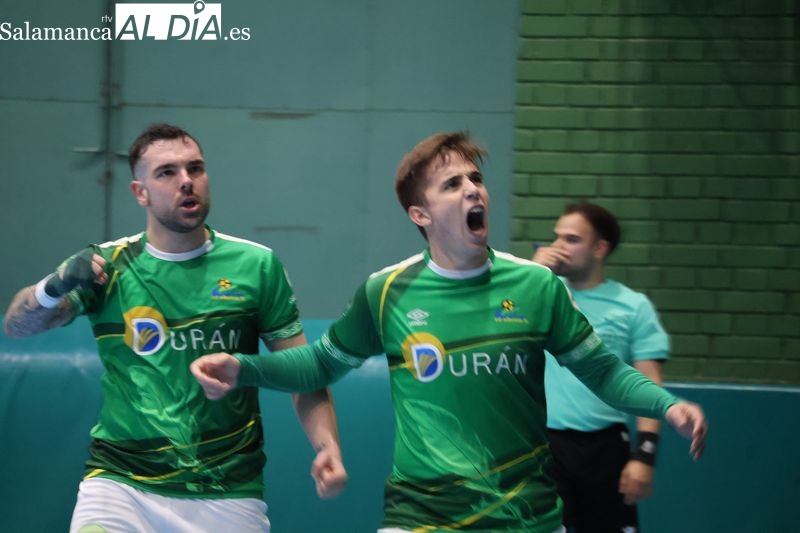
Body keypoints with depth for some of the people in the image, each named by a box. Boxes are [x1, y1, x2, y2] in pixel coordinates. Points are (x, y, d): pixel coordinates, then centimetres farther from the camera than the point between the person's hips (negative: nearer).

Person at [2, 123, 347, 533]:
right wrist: (56, 286, -28)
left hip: (229, 496, 1)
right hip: (122, 485, -1)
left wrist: (327, 446, -12)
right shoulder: (108, 265, 2)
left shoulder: (257, 265, 3)